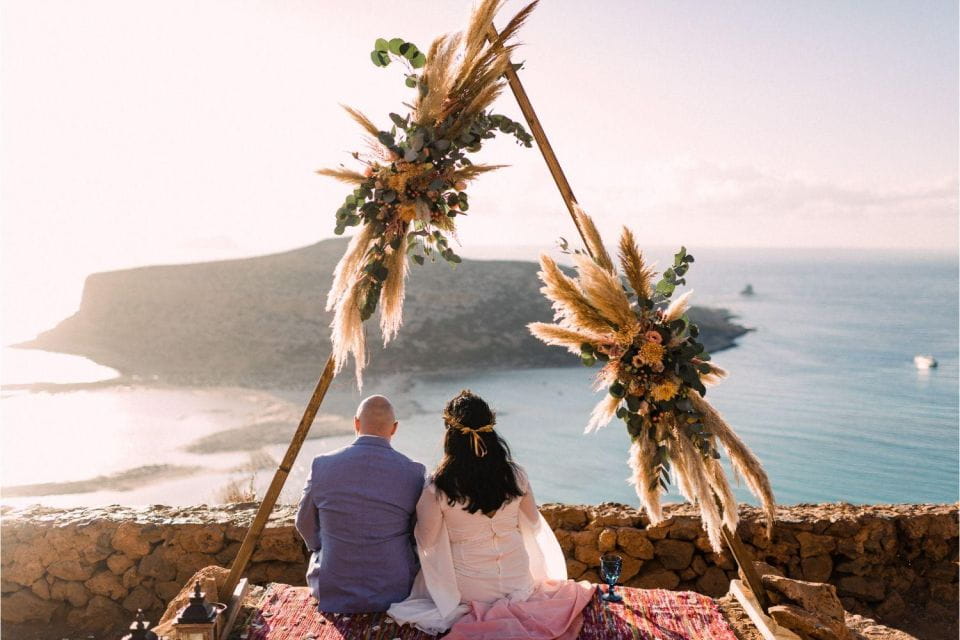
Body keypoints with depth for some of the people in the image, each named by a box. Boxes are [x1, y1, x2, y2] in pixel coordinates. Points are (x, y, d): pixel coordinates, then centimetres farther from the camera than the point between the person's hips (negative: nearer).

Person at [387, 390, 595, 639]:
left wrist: (422, 506, 8)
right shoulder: (515, 475, -14)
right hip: (518, 583, 2)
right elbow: (534, 526, 2)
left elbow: (427, 542, -9)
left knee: (424, 580, 30)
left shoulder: (437, 488, -22)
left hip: (468, 590, -2)